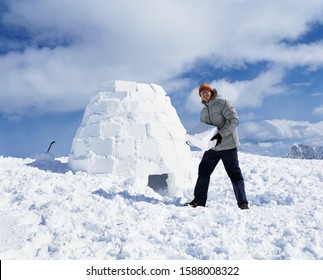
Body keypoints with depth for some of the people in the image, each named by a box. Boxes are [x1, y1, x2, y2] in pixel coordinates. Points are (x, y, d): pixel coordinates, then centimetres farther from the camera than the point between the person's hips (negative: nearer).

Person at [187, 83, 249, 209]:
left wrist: (221, 134, -24)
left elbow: (234, 120, -16)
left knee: (234, 173, -3)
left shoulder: (222, 103, -6)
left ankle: (242, 202, 6)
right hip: (212, 147, 7)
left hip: (227, 145, -7)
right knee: (203, 171, 7)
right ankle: (199, 199, 17)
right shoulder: (203, 112, 16)